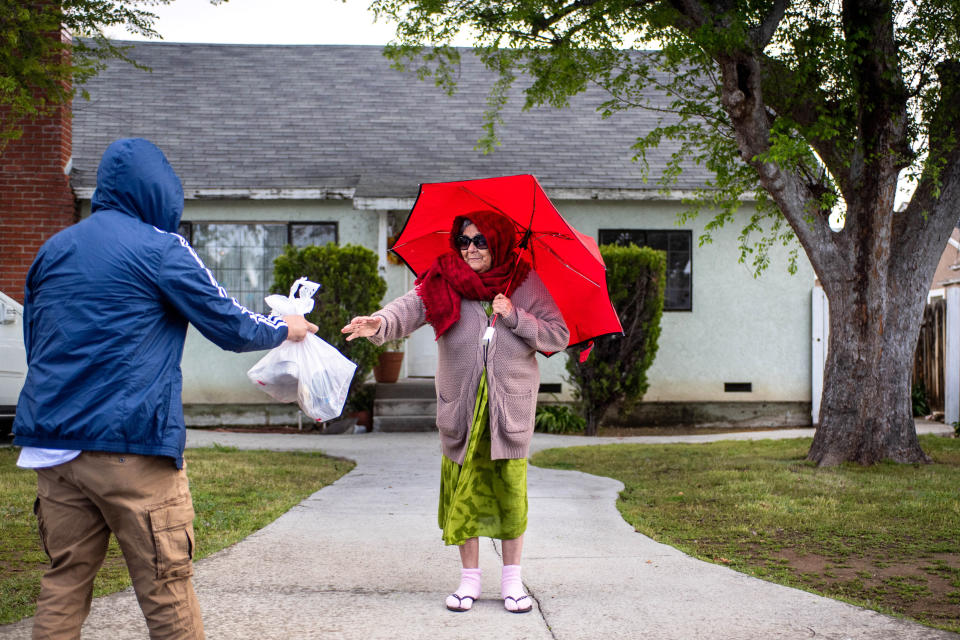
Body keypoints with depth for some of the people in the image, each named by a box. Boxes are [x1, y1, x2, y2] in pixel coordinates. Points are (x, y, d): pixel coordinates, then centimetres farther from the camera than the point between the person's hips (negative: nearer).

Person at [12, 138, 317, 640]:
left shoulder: (53, 250, 15)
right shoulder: (160, 249, -5)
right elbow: (230, 327, 0)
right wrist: (285, 329, 18)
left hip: (51, 443, 7)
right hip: (129, 444, -6)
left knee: (65, 577, 11)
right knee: (165, 585, 0)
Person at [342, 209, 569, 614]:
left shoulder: (525, 284, 2)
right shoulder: (445, 282, 0)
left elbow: (559, 336, 1)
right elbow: (411, 307, -18)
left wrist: (516, 318, -13)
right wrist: (380, 325, -39)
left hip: (511, 405, 0)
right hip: (461, 406, 0)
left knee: (510, 489, 2)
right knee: (464, 490, 3)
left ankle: (512, 580, 16)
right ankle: (470, 578, 17)